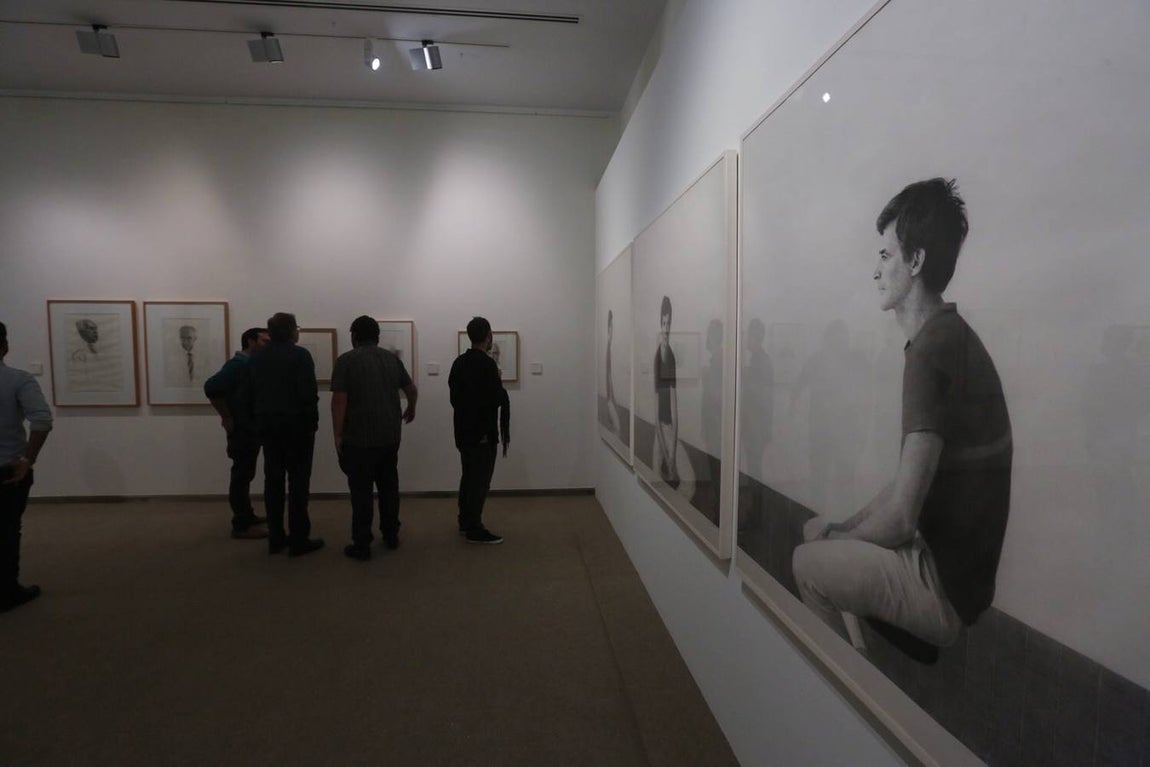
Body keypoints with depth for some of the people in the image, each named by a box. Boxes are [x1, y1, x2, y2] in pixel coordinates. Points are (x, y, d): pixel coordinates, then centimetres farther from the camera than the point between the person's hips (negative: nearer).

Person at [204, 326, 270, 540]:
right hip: (242, 429, -9)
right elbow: (211, 387, -25)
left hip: (251, 428, 9)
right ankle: (241, 526, 2)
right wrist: (227, 418, -19)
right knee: (241, 475, -4)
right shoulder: (239, 364, -15)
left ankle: (247, 516, 28)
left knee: (245, 474, 17)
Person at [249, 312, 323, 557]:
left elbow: (251, 392, 7)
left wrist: (259, 419, 11)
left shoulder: (256, 357, 8)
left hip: (267, 425, 6)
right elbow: (309, 393, -15)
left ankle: (275, 538, 15)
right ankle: (299, 540, 2)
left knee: (273, 480, 9)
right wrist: (312, 421, -5)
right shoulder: (300, 355, -10)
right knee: (298, 482, -1)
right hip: (296, 424, -6)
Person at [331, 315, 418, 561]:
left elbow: (339, 401, -13)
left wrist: (338, 435, -6)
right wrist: (410, 410, 35)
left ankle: (362, 546, 7)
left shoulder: (346, 360, -7)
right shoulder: (392, 358, 7)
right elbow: (412, 389, 16)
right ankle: (391, 536, 24)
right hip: (390, 437, 5)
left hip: (359, 438, -4)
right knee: (389, 487, 15)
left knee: (361, 491, 2)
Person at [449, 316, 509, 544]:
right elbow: (500, 399, -19)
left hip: (463, 431, 9)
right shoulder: (487, 364, -18)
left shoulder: (459, 362, 9)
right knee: (480, 481, -2)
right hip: (482, 434, -9)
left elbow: (454, 393, 14)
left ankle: (465, 522, 27)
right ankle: (475, 530, 3)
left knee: (469, 477, 18)